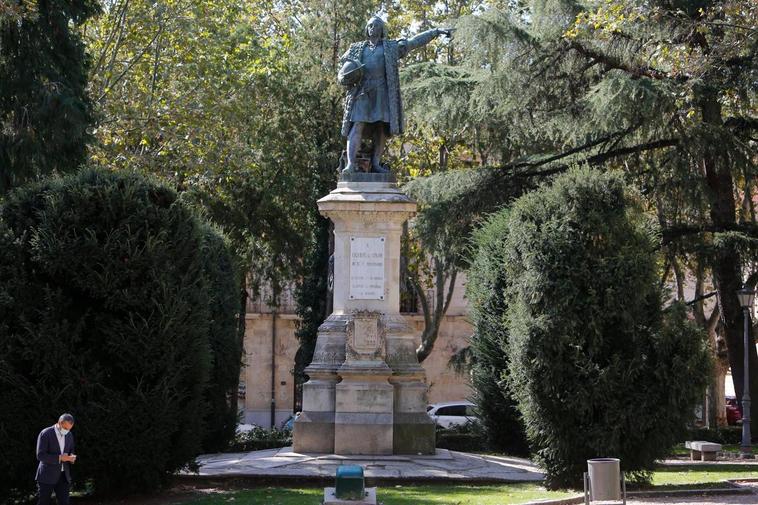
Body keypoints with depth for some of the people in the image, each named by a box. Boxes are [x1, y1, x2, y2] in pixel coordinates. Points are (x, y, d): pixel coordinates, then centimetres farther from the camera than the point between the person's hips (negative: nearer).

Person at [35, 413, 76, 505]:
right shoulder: (45, 434, -12)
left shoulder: (69, 435, 8)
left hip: (63, 476, 5)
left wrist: (72, 457, -6)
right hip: (47, 476, -5)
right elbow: (40, 456, -17)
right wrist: (60, 458, -24)